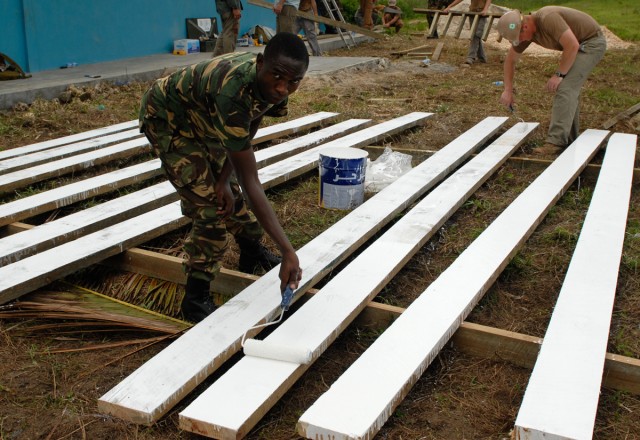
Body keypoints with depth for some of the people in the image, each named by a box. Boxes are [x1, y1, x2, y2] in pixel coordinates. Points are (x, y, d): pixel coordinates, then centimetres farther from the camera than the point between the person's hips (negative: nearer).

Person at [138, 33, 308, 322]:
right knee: (208, 205, -14)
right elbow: (251, 182, -42)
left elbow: (245, 138, -4)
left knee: (229, 190, 18)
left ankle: (252, 252, 43)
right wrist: (288, 252, -43)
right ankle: (195, 299, -1)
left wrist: (224, 178, -17)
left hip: (200, 119, 8)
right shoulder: (233, 93, -43)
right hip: (167, 120, -7)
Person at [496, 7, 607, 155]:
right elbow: (511, 60, 7)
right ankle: (569, 139, 23)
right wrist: (508, 90, 2)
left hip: (591, 42, -9)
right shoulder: (525, 32, -4)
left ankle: (556, 142, -21)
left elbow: (572, 45, -32)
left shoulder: (547, 19, -31)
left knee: (565, 88, -18)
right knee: (570, 89, 13)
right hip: (578, 44, 9)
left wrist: (559, 74, -23)